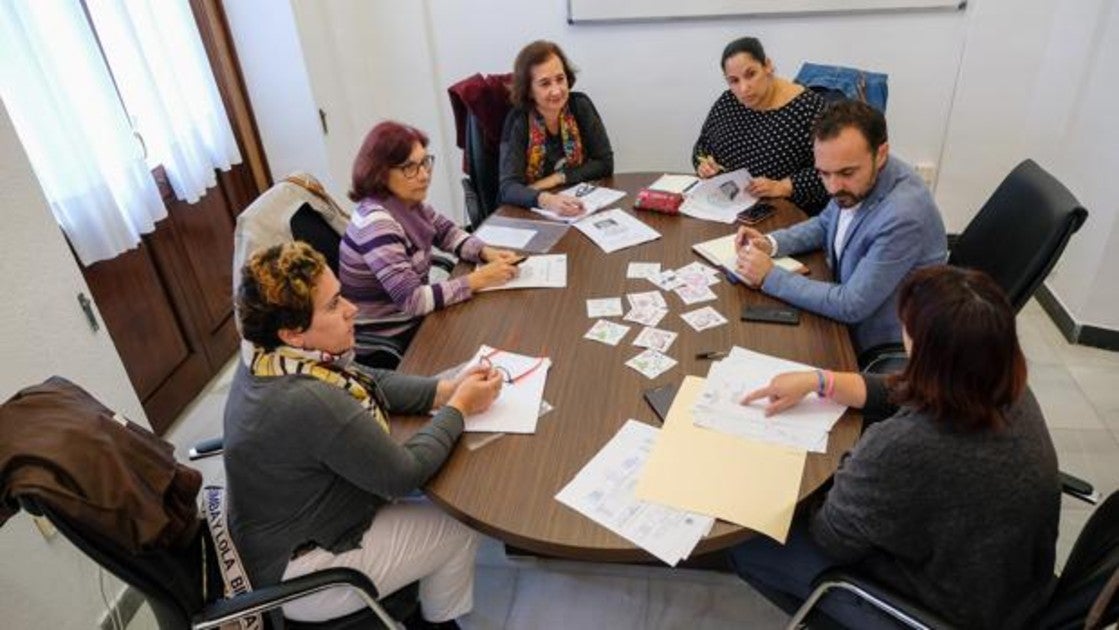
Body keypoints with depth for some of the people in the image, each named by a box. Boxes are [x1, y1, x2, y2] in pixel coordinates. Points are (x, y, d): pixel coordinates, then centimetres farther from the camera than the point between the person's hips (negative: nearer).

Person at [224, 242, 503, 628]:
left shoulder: (273, 358, -10)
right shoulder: (311, 403, -37)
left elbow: (368, 383, 2)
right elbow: (402, 474, -25)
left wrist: (447, 390, -10)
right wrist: (459, 408, -13)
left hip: (284, 534, 8)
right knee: (458, 531, 3)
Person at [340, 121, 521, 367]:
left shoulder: (408, 202, -3)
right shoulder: (376, 223, -27)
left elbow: (448, 233, 12)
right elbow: (411, 300, -30)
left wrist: (487, 253, -8)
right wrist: (479, 279, -25)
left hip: (412, 319, 7)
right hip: (385, 346, -7)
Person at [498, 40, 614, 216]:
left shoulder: (581, 106, -5)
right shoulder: (518, 120, -14)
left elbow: (605, 163, -2)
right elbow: (508, 187, -24)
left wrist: (557, 178, -13)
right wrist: (547, 200, -42)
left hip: (576, 210, 2)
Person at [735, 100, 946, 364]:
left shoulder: (903, 216, -32)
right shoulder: (857, 181, -9)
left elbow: (851, 306, -26)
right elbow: (825, 225, 12)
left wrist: (770, 277, -22)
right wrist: (771, 243, -6)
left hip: (882, 350, -6)